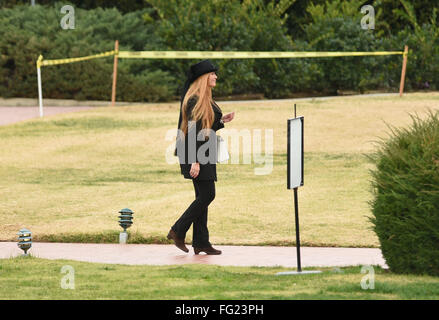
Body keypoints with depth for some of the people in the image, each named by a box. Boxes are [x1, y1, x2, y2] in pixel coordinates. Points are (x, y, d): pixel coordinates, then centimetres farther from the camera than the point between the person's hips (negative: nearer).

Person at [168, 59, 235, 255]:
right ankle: (178, 231, -2)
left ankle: (201, 242, 9)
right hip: (196, 153, -10)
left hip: (203, 153, 10)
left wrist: (221, 121, 9)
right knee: (207, 195, -9)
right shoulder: (195, 100, -16)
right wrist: (195, 161, -24)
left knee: (203, 197, 8)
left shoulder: (205, 100, 16)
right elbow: (193, 131, -21)